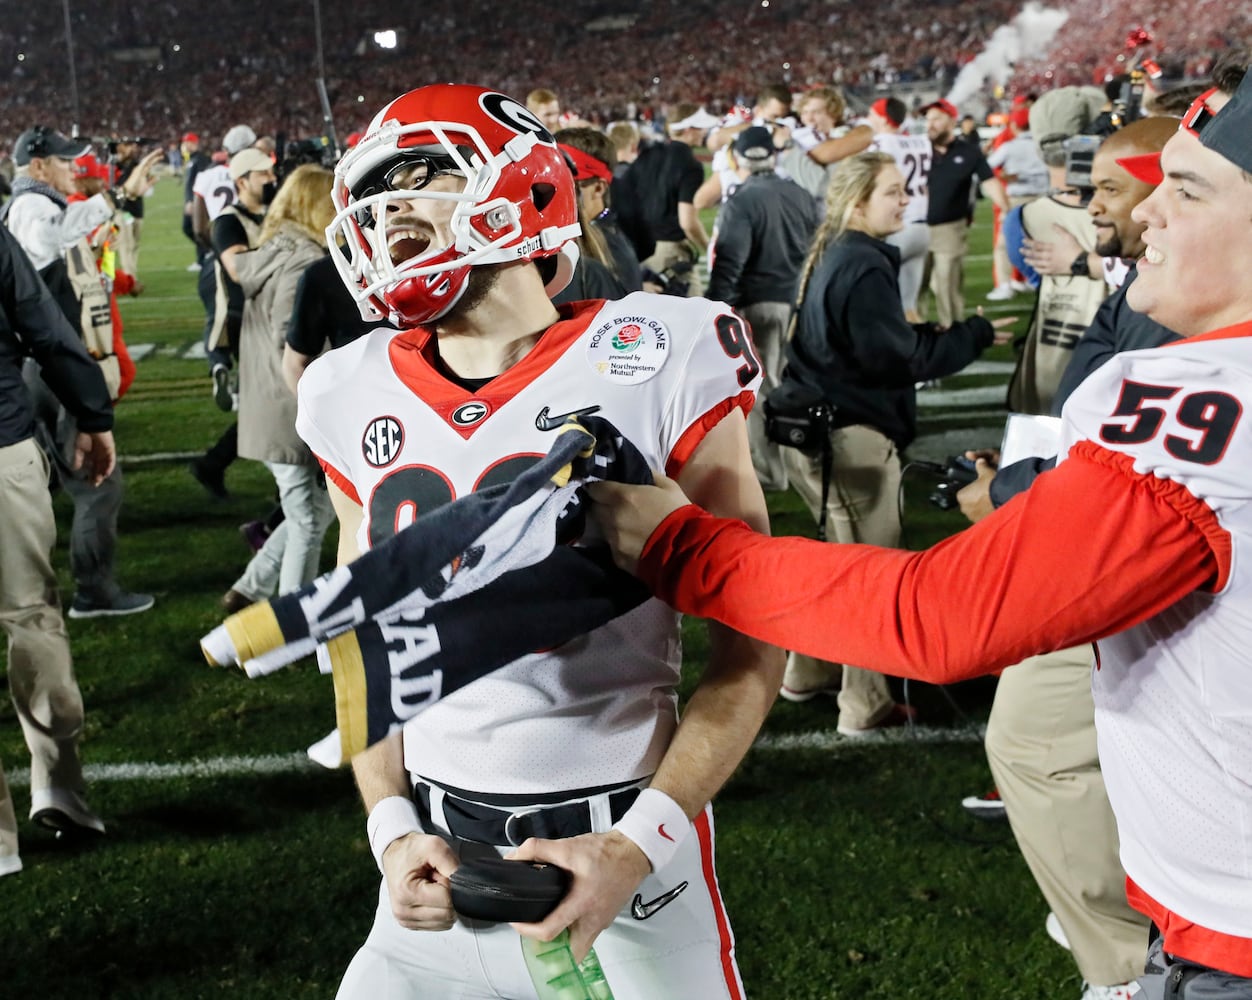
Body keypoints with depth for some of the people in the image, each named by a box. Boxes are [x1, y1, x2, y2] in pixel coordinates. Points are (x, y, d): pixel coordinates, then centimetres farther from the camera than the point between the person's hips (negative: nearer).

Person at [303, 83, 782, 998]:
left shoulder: (654, 366, -12)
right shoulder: (358, 399, 2)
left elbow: (752, 638, -9)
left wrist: (637, 845, -15)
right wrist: (393, 831, -2)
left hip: (623, 855, -3)